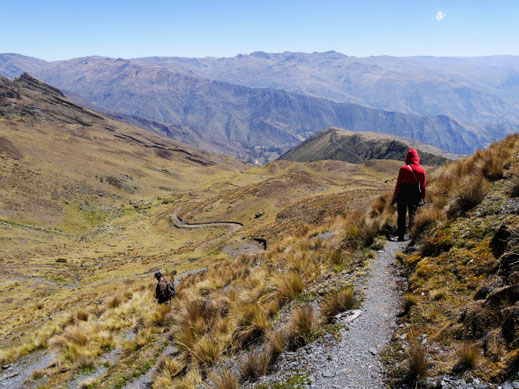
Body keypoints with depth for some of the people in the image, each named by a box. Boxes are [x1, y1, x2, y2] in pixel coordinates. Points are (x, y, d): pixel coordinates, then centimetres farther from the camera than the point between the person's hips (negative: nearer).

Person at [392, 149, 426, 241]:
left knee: (401, 215, 8)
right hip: (415, 195, 2)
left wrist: (395, 194, 5)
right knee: (412, 214, 13)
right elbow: (423, 185, 0)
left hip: (403, 194, -2)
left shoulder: (403, 169, -10)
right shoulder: (421, 170, -4)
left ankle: (401, 235, 8)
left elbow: (398, 183, -5)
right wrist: (423, 198, 9)